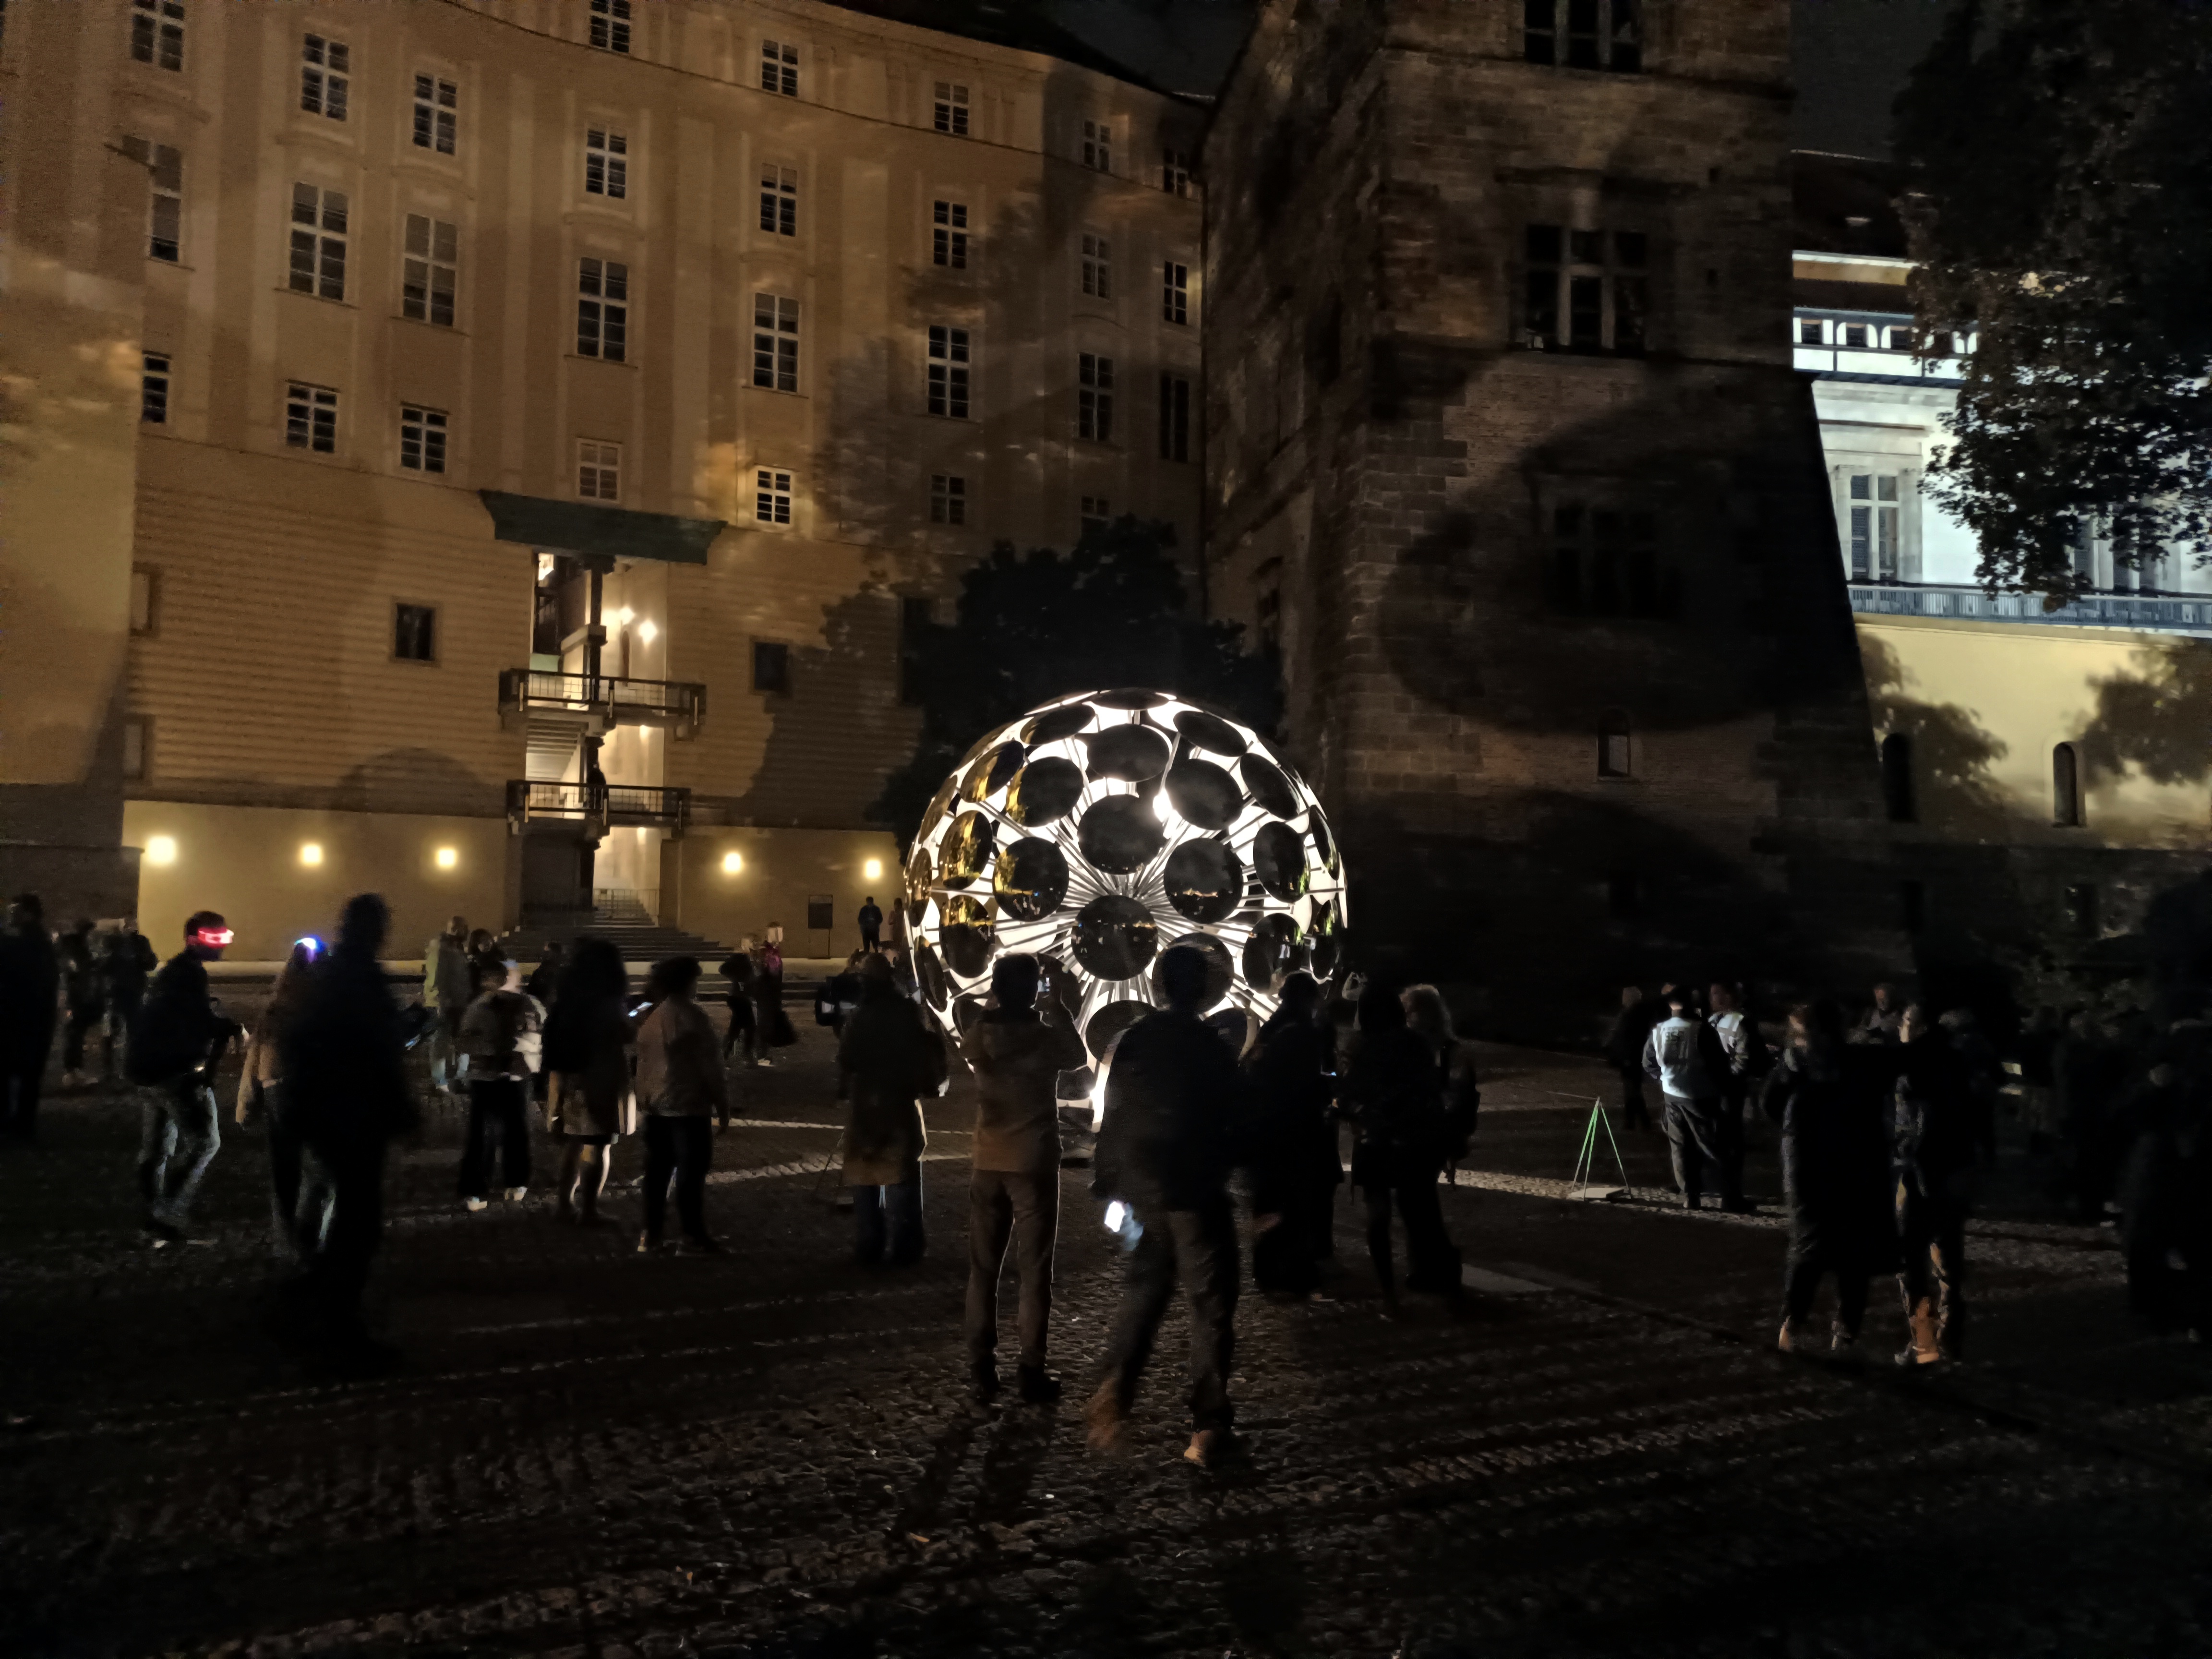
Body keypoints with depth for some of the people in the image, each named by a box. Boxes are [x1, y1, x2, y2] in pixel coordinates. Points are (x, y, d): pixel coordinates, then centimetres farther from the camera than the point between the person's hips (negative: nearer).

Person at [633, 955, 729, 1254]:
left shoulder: (649, 1018, 8)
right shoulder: (693, 1016, -13)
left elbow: (643, 1063, 13)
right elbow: (710, 1064, -12)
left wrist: (643, 1098, 19)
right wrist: (722, 1102, -5)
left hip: (656, 1106, 7)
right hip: (689, 1106, -7)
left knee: (657, 1172, 11)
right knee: (690, 1173, -2)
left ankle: (651, 1235, 14)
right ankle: (694, 1238, 1)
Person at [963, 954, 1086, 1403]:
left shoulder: (977, 1037, -5)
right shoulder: (1046, 1037, -13)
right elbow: (1078, 1057, 9)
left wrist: (994, 1004, 18)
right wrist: (1060, 1007, 14)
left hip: (989, 1165, 3)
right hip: (1035, 1165, -3)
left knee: (983, 1269, 11)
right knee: (1034, 1271, 3)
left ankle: (981, 1368, 14)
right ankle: (1031, 1371, 4)